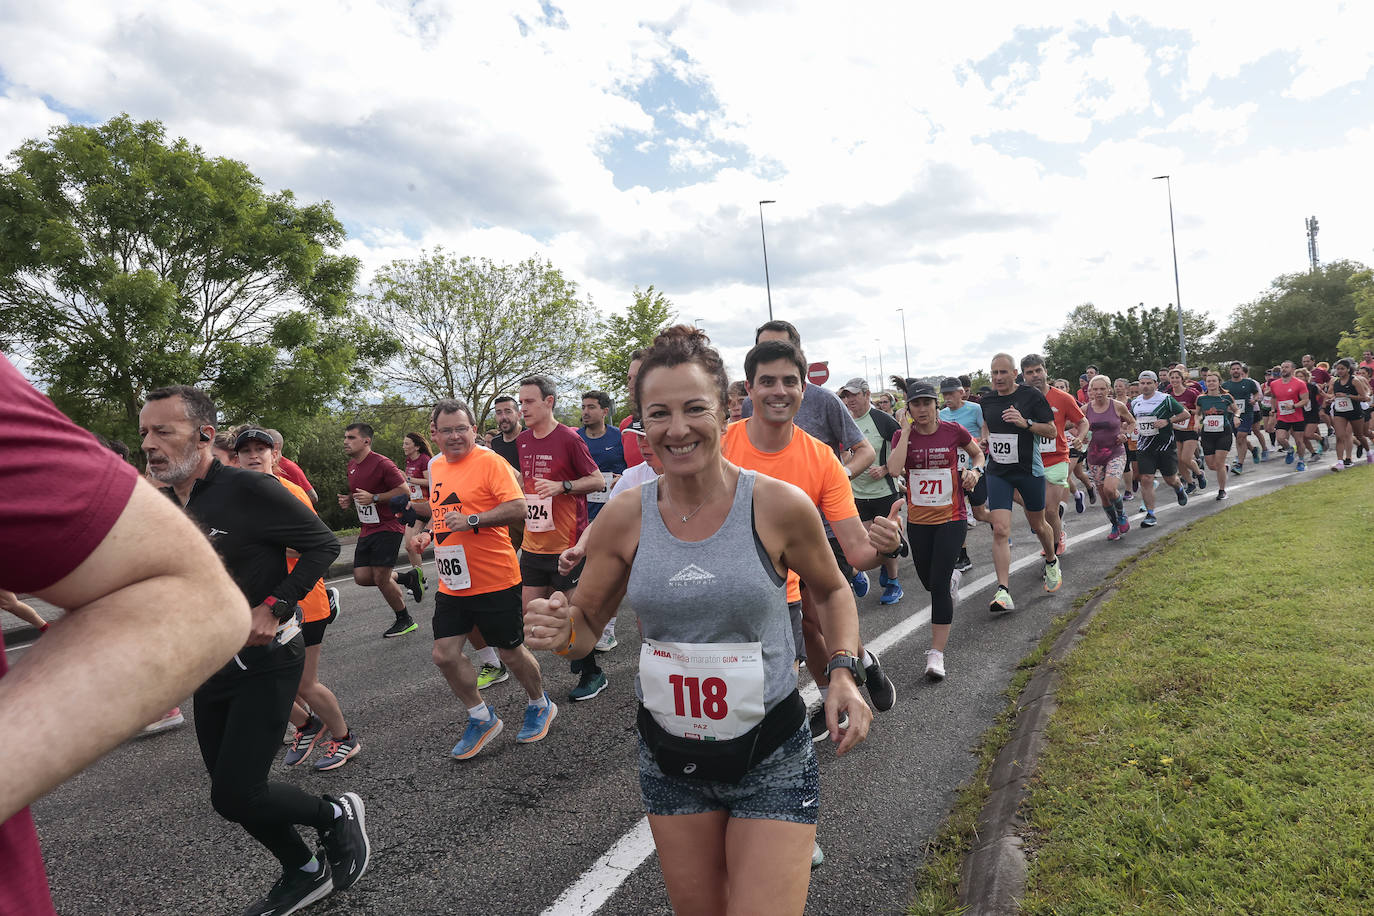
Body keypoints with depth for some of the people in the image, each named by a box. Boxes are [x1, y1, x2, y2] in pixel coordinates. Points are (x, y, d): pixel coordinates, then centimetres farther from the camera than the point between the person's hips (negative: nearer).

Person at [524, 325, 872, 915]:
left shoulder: (778, 506, -14)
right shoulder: (625, 518, -9)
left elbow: (831, 590, 4)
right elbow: (587, 624, 2)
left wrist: (845, 672, -10)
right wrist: (560, 633, -20)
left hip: (771, 761, -2)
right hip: (670, 761, 3)